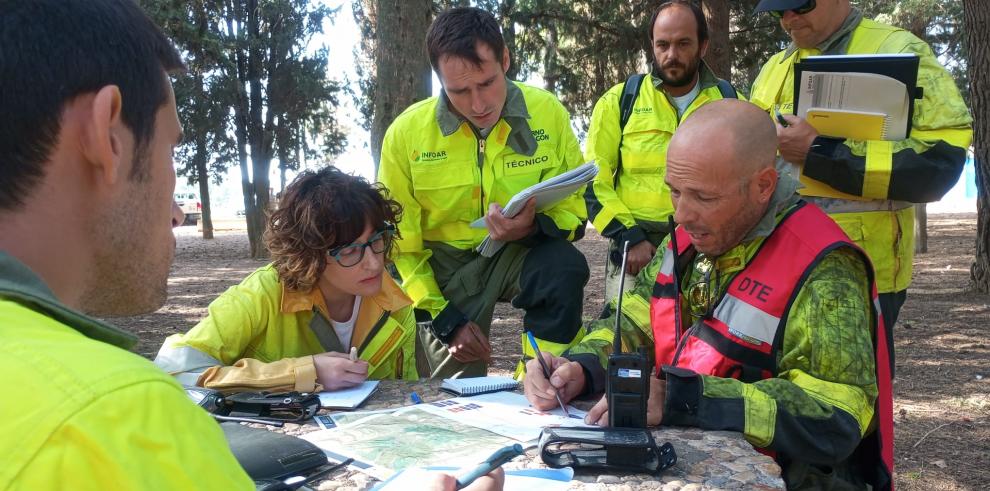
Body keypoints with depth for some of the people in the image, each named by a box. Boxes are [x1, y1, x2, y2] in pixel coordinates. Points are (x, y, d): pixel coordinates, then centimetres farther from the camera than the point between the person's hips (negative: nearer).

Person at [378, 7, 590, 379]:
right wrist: (445, 317, -10)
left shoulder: (547, 112, -13)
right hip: (445, 265, 0)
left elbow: (575, 211, -3)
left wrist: (534, 229, -27)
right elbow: (399, 244, -4)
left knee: (566, 266, -33)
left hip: (523, 253, 0)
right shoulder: (405, 132, -13)